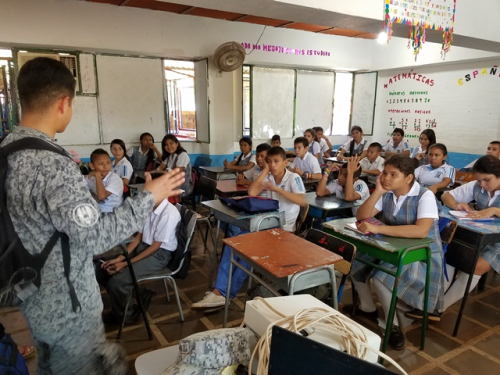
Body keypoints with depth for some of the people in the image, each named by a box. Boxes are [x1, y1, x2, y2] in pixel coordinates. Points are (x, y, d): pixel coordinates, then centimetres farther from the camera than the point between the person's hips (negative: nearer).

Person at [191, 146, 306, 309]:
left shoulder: (293, 178, -6)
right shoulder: (268, 177, 8)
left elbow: (303, 201, -24)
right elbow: (251, 193, -9)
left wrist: (277, 188, -27)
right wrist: (265, 170, -5)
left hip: (283, 228, -5)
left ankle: (226, 293, -14)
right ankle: (220, 291, -21)